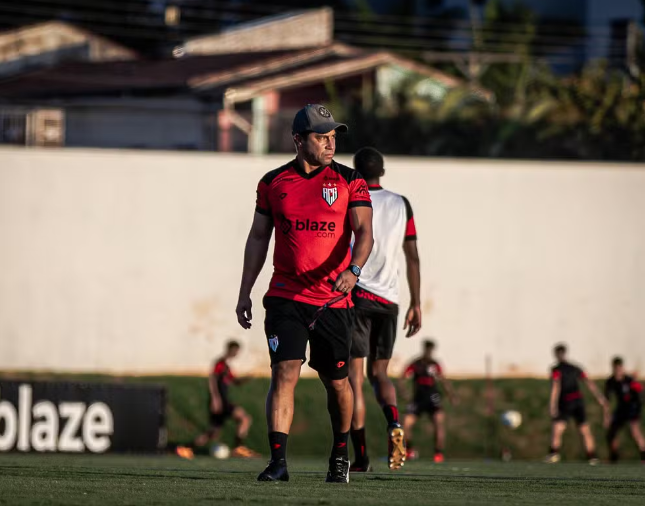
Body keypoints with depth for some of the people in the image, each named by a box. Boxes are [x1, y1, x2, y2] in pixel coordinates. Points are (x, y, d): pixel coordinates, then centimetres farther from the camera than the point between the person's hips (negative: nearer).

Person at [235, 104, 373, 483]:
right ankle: (278, 462, -17)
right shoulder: (274, 182, 6)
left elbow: (364, 232, -10)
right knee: (285, 373, -13)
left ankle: (341, 455, 30)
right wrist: (245, 292, 10)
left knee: (336, 382, 9)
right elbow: (258, 238, 13)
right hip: (285, 297, 0)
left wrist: (353, 271, -30)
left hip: (334, 300, 0)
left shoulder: (350, 181, 0)